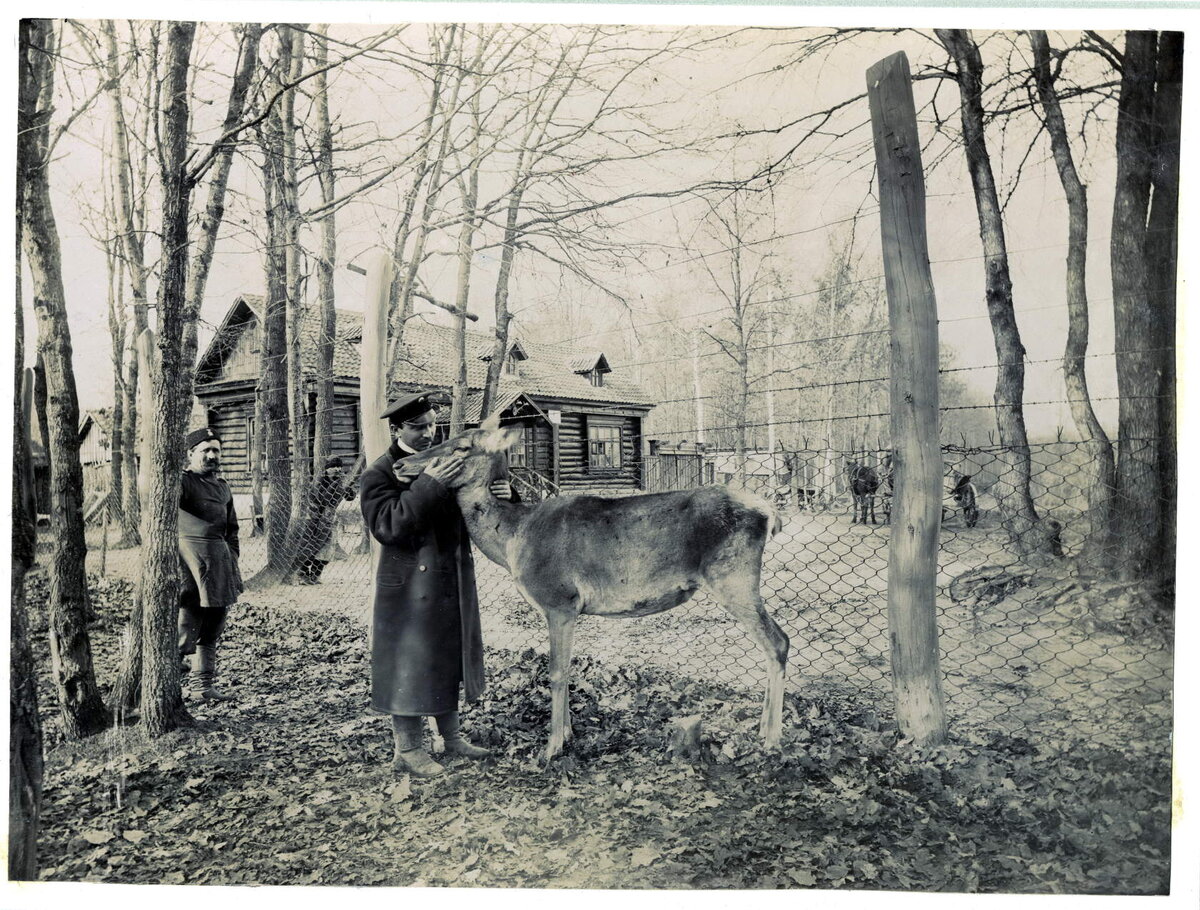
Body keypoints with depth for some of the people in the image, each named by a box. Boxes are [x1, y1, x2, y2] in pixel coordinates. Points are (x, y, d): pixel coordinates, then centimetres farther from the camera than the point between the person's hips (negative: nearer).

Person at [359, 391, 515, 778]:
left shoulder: (448, 462, 10)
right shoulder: (379, 474, -8)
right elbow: (387, 525, -22)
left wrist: (496, 496, -7)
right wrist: (428, 484, -30)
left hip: (452, 583, 6)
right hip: (410, 586, -6)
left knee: (450, 657, 16)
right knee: (410, 663, 1)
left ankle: (451, 735, 32)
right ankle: (407, 749, 16)